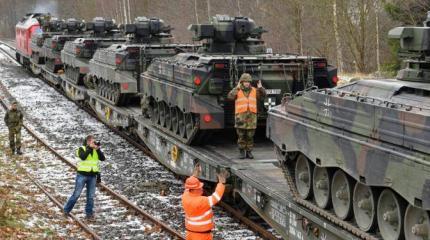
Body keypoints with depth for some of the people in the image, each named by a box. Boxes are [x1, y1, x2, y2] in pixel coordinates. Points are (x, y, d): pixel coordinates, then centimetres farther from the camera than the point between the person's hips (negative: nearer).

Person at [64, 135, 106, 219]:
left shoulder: (96, 151, 9)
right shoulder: (82, 149, -3)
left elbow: (103, 158, -5)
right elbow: (83, 157, -23)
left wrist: (98, 149, -14)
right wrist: (90, 148, -21)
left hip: (92, 176, 4)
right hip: (82, 175, -4)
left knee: (91, 196, 5)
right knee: (76, 194, -1)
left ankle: (89, 213, 13)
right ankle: (66, 210, 12)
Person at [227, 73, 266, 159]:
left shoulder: (254, 90, 9)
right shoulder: (237, 91, 0)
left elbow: (263, 94, 3)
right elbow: (230, 96, -15)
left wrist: (260, 87, -14)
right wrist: (237, 88, -19)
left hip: (252, 116, 2)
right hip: (241, 116, -2)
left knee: (250, 136, 5)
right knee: (241, 136, 2)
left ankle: (249, 152, 14)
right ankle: (242, 152, 12)